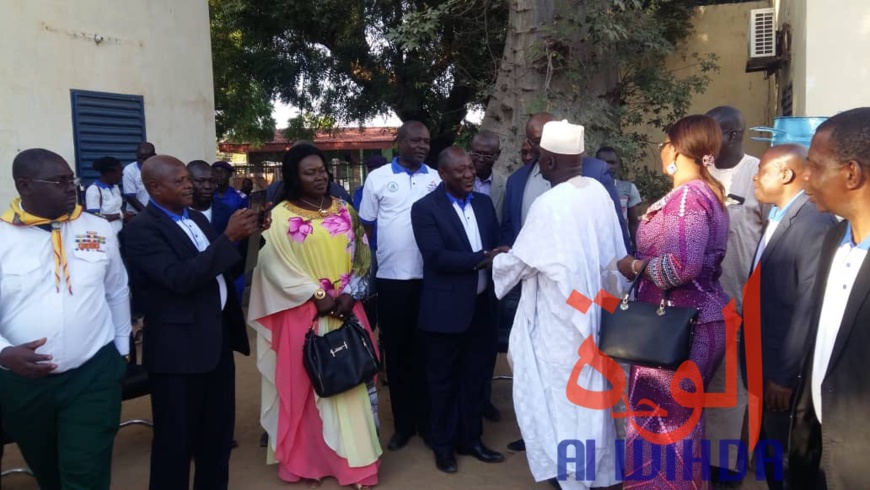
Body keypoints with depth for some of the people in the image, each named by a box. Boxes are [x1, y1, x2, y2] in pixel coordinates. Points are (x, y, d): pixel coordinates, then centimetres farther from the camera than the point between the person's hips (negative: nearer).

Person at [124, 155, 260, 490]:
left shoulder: (196, 218, 11)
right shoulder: (143, 229, -14)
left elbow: (225, 270, 15)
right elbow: (180, 278, -26)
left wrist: (246, 235, -1)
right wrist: (228, 237, -25)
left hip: (218, 337, 8)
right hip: (179, 346, -8)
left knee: (218, 431, 20)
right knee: (177, 437, 7)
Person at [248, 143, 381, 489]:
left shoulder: (344, 210, 8)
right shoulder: (281, 216, -4)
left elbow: (361, 256, 8)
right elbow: (278, 267, -8)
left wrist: (350, 294, -7)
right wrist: (318, 297, -13)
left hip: (345, 310, 3)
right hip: (303, 313, -3)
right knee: (306, 385, 5)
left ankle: (353, 459, 18)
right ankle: (307, 461, 18)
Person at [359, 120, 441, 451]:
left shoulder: (437, 179, 5)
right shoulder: (377, 178, 1)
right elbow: (365, 227, 5)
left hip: (430, 278, 1)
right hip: (391, 278, -1)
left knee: (425, 351, 9)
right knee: (396, 351, 8)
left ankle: (428, 421, 23)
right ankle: (403, 424, 22)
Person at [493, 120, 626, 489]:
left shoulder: (549, 204, -20)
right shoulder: (598, 191, -2)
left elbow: (520, 261, -10)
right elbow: (615, 255, 5)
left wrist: (494, 261, 10)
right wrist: (612, 295, 19)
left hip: (560, 317, -7)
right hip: (594, 312, 7)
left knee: (558, 394, 7)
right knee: (589, 392, 19)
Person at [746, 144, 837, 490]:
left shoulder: (816, 223, -20)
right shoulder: (776, 219, 11)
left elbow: (810, 306, -23)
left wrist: (786, 375, -19)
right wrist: (758, 366, 13)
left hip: (786, 370, -8)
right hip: (763, 363, 8)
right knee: (769, 457, 21)